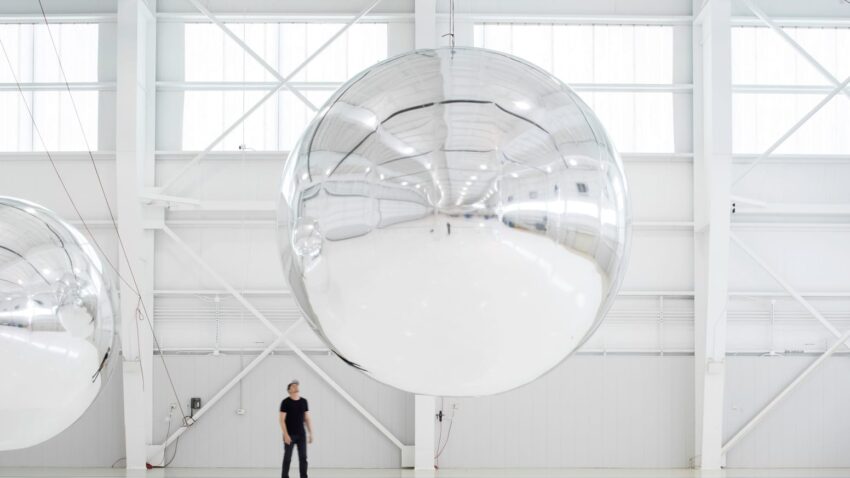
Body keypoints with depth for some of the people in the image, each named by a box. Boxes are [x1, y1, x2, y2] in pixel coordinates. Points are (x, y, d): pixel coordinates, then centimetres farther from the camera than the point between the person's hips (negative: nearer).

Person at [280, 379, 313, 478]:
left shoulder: (304, 401, 6)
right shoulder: (285, 402, -8)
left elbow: (307, 419, 10)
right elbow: (282, 420, -11)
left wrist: (310, 433, 6)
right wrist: (286, 435, -18)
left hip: (301, 435, 4)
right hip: (290, 435, -4)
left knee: (303, 457, 2)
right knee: (287, 458, 1)